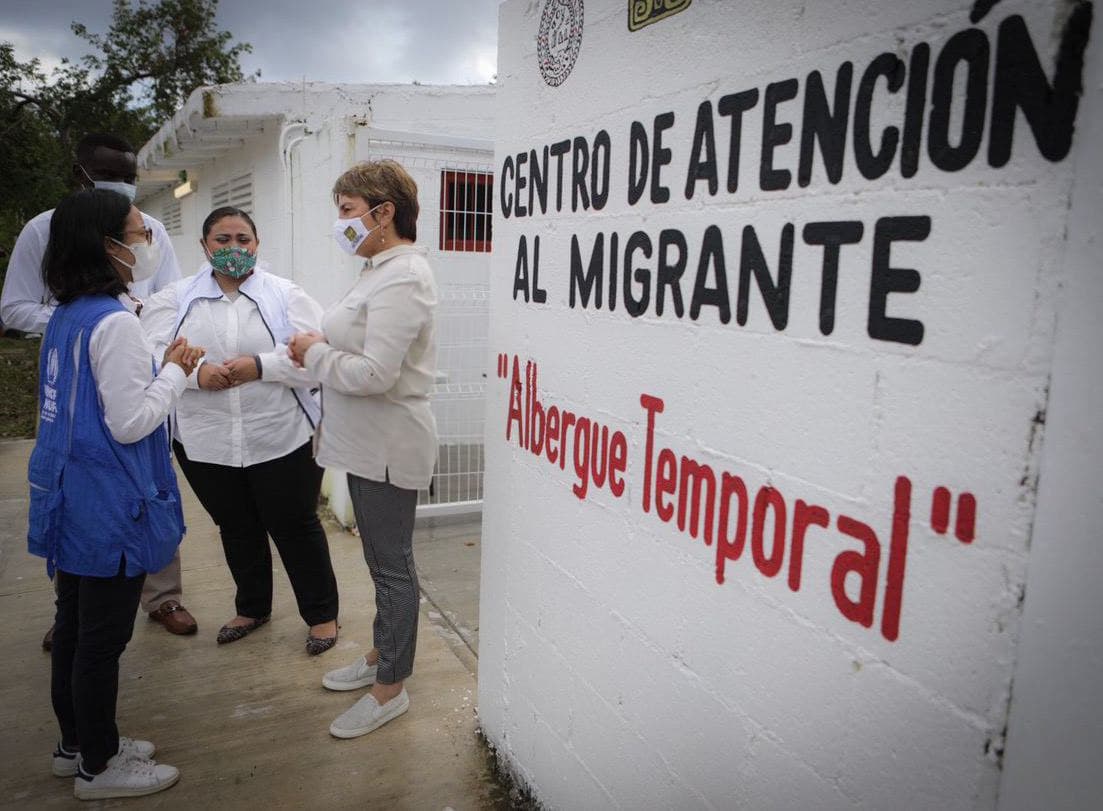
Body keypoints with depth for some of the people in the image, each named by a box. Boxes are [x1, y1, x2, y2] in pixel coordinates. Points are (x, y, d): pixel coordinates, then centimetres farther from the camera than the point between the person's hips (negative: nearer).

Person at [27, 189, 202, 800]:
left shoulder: (66, 316, 8)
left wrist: (159, 367, 9)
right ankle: (98, 767, 21)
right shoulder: (114, 322, -21)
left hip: (71, 497, 9)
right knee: (103, 639, 5)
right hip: (110, 506, -9)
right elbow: (130, 422, -22)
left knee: (74, 625, 19)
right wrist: (175, 371, -10)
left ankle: (76, 743, 36)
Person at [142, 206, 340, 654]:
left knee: (295, 526, 8)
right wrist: (195, 372, -23)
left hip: (282, 439, -2)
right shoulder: (176, 298, 4)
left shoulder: (287, 295, -1)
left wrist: (260, 366, -22)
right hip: (205, 442, 3)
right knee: (236, 529, 19)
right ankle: (252, 607, 40)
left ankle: (322, 613, 25)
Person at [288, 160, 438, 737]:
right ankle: (382, 655, 39)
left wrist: (316, 353, -12)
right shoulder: (382, 268, 13)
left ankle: (390, 688, 19)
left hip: (387, 447, -10)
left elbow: (376, 372, -27)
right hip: (367, 443, 10)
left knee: (392, 566, 3)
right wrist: (320, 347, 5)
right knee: (383, 559, 21)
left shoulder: (402, 278, -20)